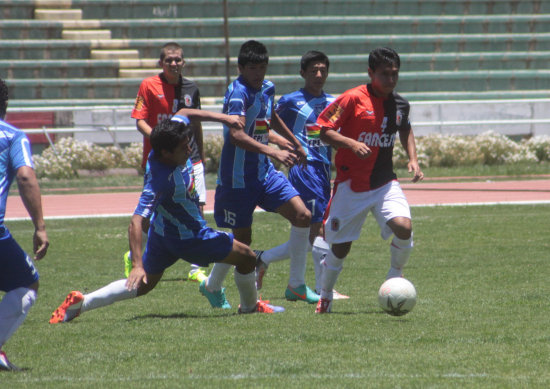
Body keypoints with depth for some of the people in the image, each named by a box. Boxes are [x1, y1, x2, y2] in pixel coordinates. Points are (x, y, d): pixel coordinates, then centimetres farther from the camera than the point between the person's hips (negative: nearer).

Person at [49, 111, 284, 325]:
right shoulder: (159, 181, -39)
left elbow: (183, 113, 4)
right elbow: (136, 223, -41)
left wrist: (221, 118, 1)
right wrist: (137, 265, -47)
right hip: (189, 237, -9)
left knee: (143, 285, 19)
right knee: (246, 258, 7)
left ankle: (80, 303, 13)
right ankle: (250, 305, 34)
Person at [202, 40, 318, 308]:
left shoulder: (267, 88, 5)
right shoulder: (238, 93, -20)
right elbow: (237, 135, -35)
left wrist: (294, 142, 37)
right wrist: (274, 152, -44)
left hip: (264, 171, 7)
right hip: (238, 176, -7)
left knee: (302, 215, -7)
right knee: (242, 239, 2)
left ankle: (296, 285, 1)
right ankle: (212, 286, 29)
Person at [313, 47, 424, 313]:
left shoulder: (400, 104, 4)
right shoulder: (353, 99, -12)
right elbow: (323, 130, -12)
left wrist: (413, 159, 11)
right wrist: (352, 144, -27)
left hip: (385, 184, 3)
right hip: (351, 185, -3)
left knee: (403, 228, -22)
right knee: (340, 248, 4)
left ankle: (395, 277, 4)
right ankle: (325, 297, 29)